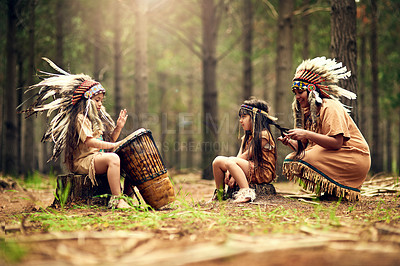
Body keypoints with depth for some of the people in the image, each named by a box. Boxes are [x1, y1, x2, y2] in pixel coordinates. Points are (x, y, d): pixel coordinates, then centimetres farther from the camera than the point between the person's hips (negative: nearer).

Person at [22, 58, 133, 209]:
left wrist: (118, 127, 3)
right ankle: (116, 200, -39)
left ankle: (128, 196, -4)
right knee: (113, 158, -34)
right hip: (83, 161, -9)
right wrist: (114, 145, -25)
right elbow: (89, 141, -20)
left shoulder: (98, 118, 22)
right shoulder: (80, 118, -7)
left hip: (98, 157, 9)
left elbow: (110, 139, 20)